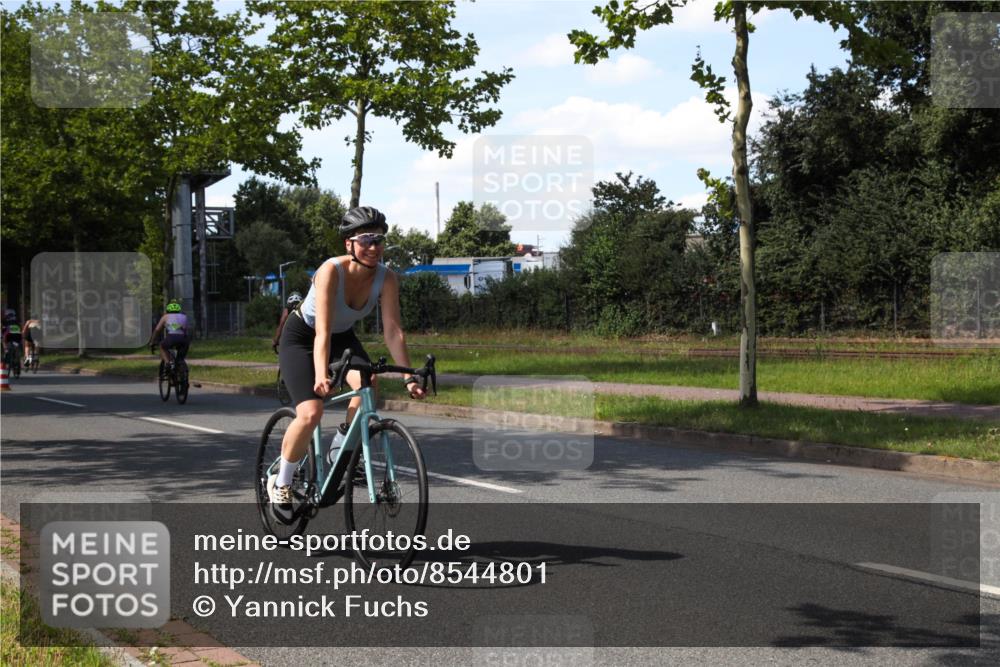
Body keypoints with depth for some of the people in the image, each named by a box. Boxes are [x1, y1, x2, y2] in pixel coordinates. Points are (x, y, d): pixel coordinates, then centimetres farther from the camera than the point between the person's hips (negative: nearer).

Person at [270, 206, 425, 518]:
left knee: (367, 383, -27)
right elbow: (322, 331, -40)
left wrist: (409, 376, -30)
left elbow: (393, 331, -21)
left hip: (343, 336, 5)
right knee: (310, 413, -22)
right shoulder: (331, 271, -33)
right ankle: (280, 483, 1)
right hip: (300, 337, -4)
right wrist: (321, 375, -53)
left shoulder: (386, 278, -20)